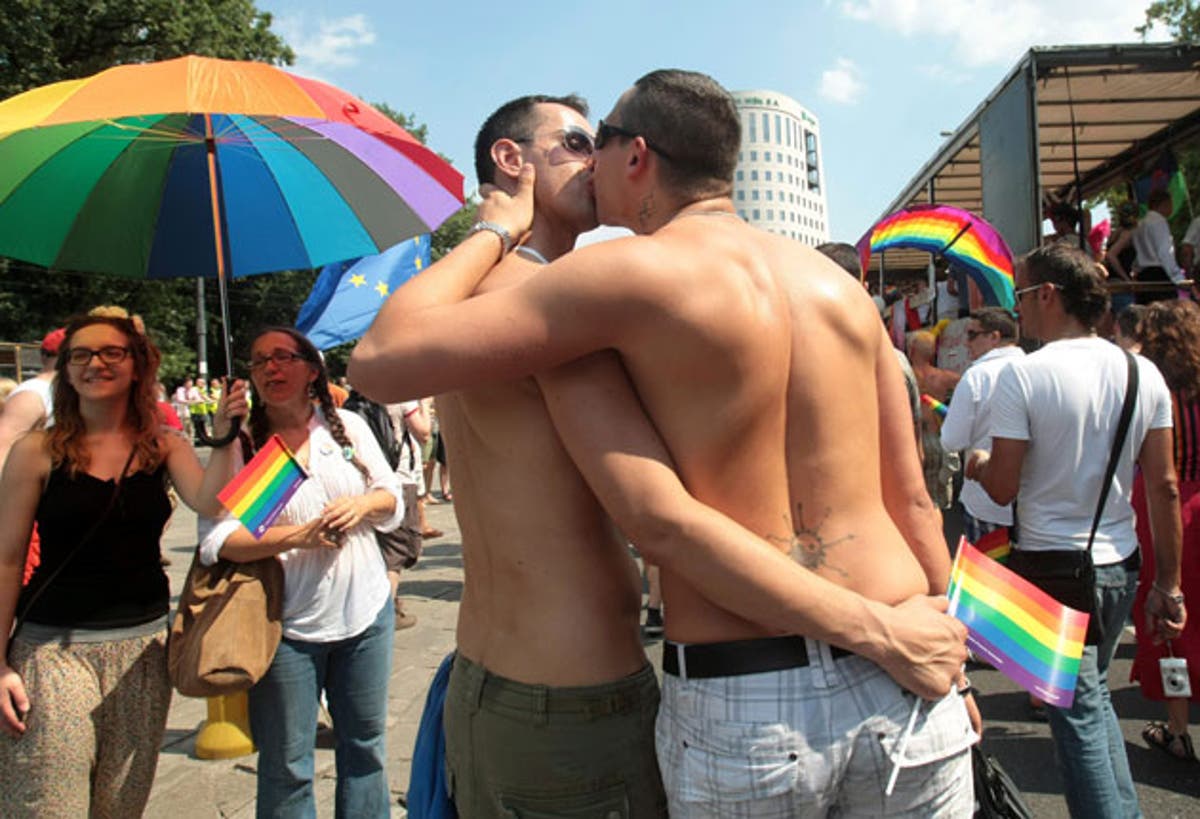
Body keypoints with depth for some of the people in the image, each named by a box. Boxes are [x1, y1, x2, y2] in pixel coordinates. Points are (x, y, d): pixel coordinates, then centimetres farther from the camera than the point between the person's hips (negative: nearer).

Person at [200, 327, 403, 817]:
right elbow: (216, 541, -14)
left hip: (366, 613, 3)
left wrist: (363, 504, -11)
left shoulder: (348, 427, 5)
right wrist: (299, 535, -22)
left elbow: (393, 498, 10)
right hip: (288, 627, -3)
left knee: (365, 747, 15)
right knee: (286, 766, 9)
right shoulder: (240, 445, -5)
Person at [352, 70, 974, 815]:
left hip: (742, 717, -4)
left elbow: (381, 360, -9)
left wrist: (494, 231, 5)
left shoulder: (627, 273, -10)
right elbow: (912, 501, 9)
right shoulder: (842, 286, 7)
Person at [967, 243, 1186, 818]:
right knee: (1095, 694, 23)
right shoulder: (1144, 373, 1)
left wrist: (977, 465, 8)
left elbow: (1002, 489, -15)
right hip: (1120, 565, 6)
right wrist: (1167, 584, 9)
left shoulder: (1023, 375, -15)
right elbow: (1164, 487, 2)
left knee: (1078, 715, 6)